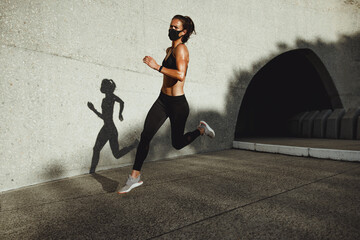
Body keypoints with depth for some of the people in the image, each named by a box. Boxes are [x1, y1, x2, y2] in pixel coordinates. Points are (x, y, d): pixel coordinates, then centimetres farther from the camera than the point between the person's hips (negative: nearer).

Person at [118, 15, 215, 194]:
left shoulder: (181, 48, -14)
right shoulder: (169, 50, 13)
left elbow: (180, 75, -30)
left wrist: (157, 67, -30)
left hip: (178, 103, -7)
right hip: (162, 100, 8)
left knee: (177, 144, 7)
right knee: (145, 136, -4)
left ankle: (201, 129, 34)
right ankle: (135, 177, 4)